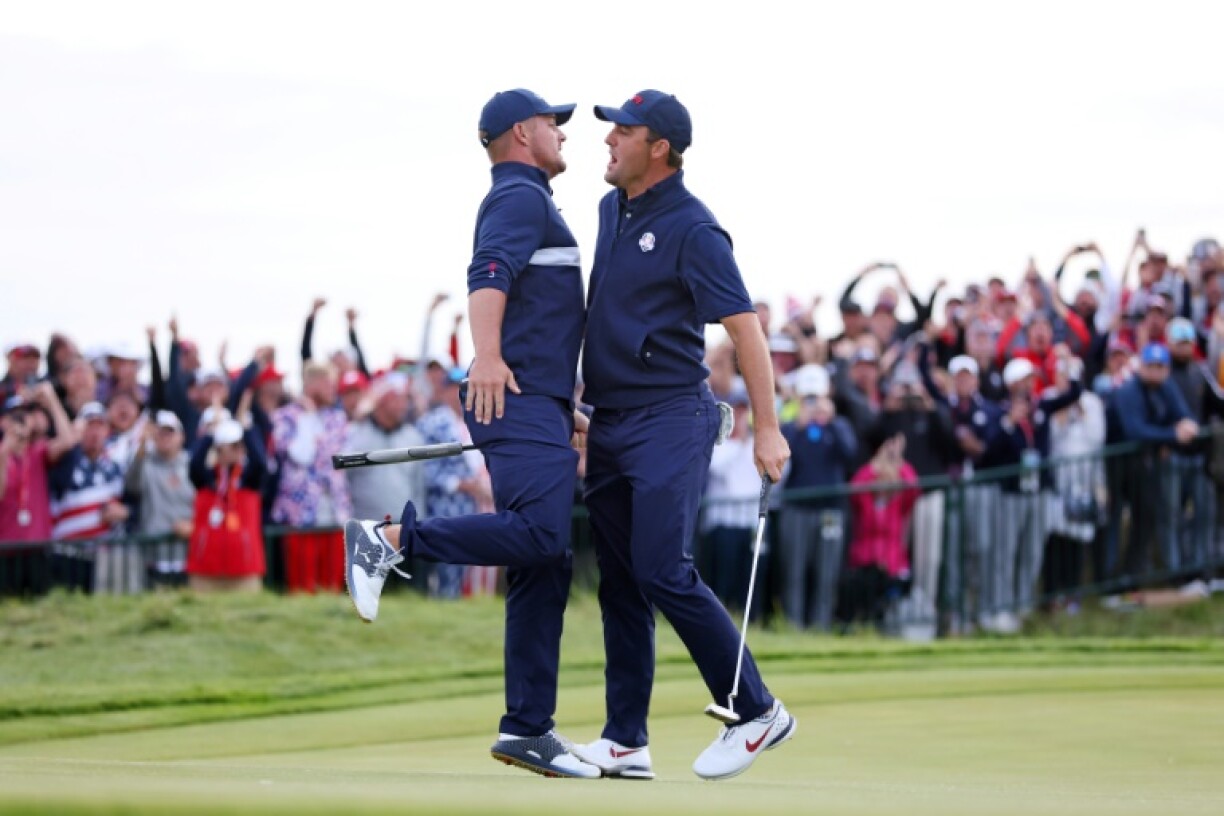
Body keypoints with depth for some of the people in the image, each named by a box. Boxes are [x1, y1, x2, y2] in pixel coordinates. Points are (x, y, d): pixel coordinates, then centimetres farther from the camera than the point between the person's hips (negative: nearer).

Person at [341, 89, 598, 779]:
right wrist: (487, 357, -37)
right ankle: (391, 540, -21)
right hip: (519, 403, -10)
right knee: (539, 531, -28)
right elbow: (489, 275, -21)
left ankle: (528, 730, 3)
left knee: (546, 568, 4)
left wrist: (567, 411, 35)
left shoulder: (527, 202, 29)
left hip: (541, 408, 10)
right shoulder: (521, 197, -2)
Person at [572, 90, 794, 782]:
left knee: (663, 572, -15)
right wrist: (579, 399, 24)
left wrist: (767, 430, -20)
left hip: (671, 420, -8)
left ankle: (758, 713, -3)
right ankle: (626, 741, 11)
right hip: (609, 424, 9)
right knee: (620, 583, 8)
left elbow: (745, 328, -16)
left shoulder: (691, 227, -13)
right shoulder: (613, 211, 13)